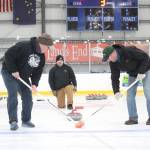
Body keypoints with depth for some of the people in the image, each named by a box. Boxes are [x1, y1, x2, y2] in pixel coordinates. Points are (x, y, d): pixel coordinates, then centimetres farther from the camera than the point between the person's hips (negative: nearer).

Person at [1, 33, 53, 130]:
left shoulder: (41, 56, -3)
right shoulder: (23, 46, -27)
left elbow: (38, 71, 2)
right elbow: (8, 55, -27)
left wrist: (34, 84, -13)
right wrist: (13, 70, -26)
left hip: (23, 76, 8)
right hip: (10, 73, -8)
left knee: (28, 98, 3)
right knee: (13, 96, -16)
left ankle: (26, 120, 15)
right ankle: (13, 121, -13)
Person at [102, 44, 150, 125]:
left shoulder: (129, 51, -36)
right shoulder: (113, 63, -14)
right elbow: (114, 77, -10)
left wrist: (142, 72, -31)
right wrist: (116, 91, -19)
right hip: (133, 74, 7)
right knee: (130, 94, -1)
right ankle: (133, 118, 6)